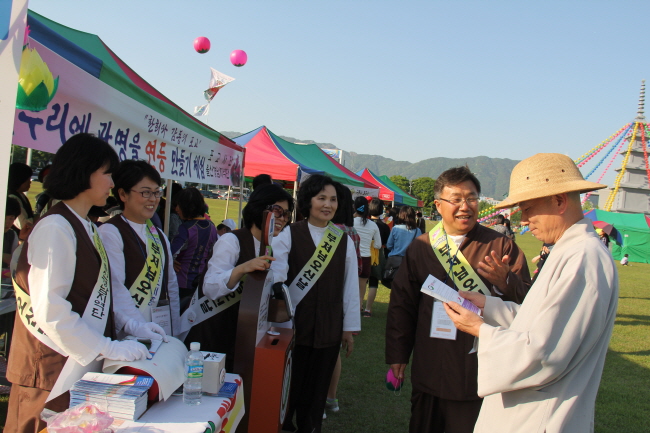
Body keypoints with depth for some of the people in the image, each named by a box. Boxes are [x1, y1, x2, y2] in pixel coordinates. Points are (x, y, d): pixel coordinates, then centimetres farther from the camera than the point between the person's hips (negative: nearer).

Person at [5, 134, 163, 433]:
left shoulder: (86, 228, 13)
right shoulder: (55, 228, -17)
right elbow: (51, 311, -22)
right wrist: (110, 348, -20)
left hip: (83, 364, 9)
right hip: (54, 372, -9)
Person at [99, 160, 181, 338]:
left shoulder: (159, 236, 14)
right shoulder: (109, 232, -9)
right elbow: (114, 288, -19)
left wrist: (174, 330, 8)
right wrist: (139, 328, -27)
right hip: (126, 335, -6)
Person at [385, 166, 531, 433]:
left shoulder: (501, 247, -1)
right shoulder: (420, 248, 6)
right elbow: (402, 303, 10)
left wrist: (506, 282, -24)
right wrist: (398, 354, 7)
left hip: (481, 374, -2)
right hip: (429, 371, 2)